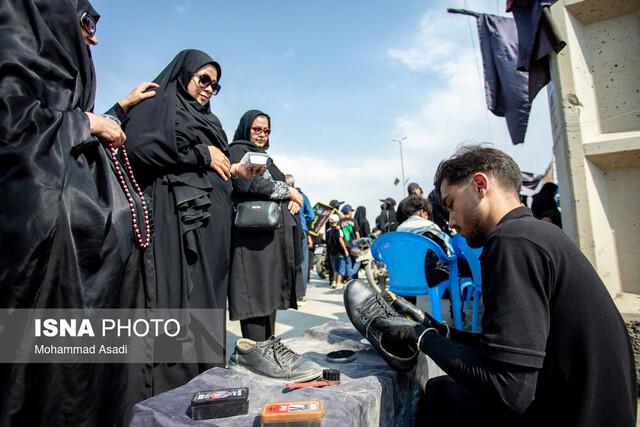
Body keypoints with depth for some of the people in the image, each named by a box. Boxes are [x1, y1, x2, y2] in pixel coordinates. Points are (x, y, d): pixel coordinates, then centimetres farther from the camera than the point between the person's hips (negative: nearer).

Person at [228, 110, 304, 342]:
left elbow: (279, 184, 23)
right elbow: (246, 182, -16)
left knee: (270, 291, 9)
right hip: (253, 230, -9)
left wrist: (294, 198, -1)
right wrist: (288, 191, -8)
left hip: (275, 231, 9)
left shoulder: (265, 158, 28)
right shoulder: (237, 150, 2)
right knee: (255, 290, -9)